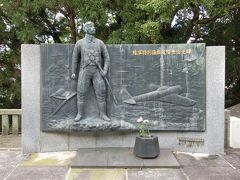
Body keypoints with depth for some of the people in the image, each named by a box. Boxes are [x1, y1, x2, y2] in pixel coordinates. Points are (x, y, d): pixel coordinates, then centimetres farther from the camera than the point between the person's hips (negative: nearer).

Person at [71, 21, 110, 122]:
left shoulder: (100, 43, 7)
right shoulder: (80, 43, 3)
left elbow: (106, 57, 8)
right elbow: (75, 58, 11)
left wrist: (105, 70, -5)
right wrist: (73, 72, 9)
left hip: (97, 72, 1)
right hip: (85, 71, -1)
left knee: (101, 93, -3)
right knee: (81, 93, -2)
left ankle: (103, 114, 6)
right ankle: (80, 114, 10)